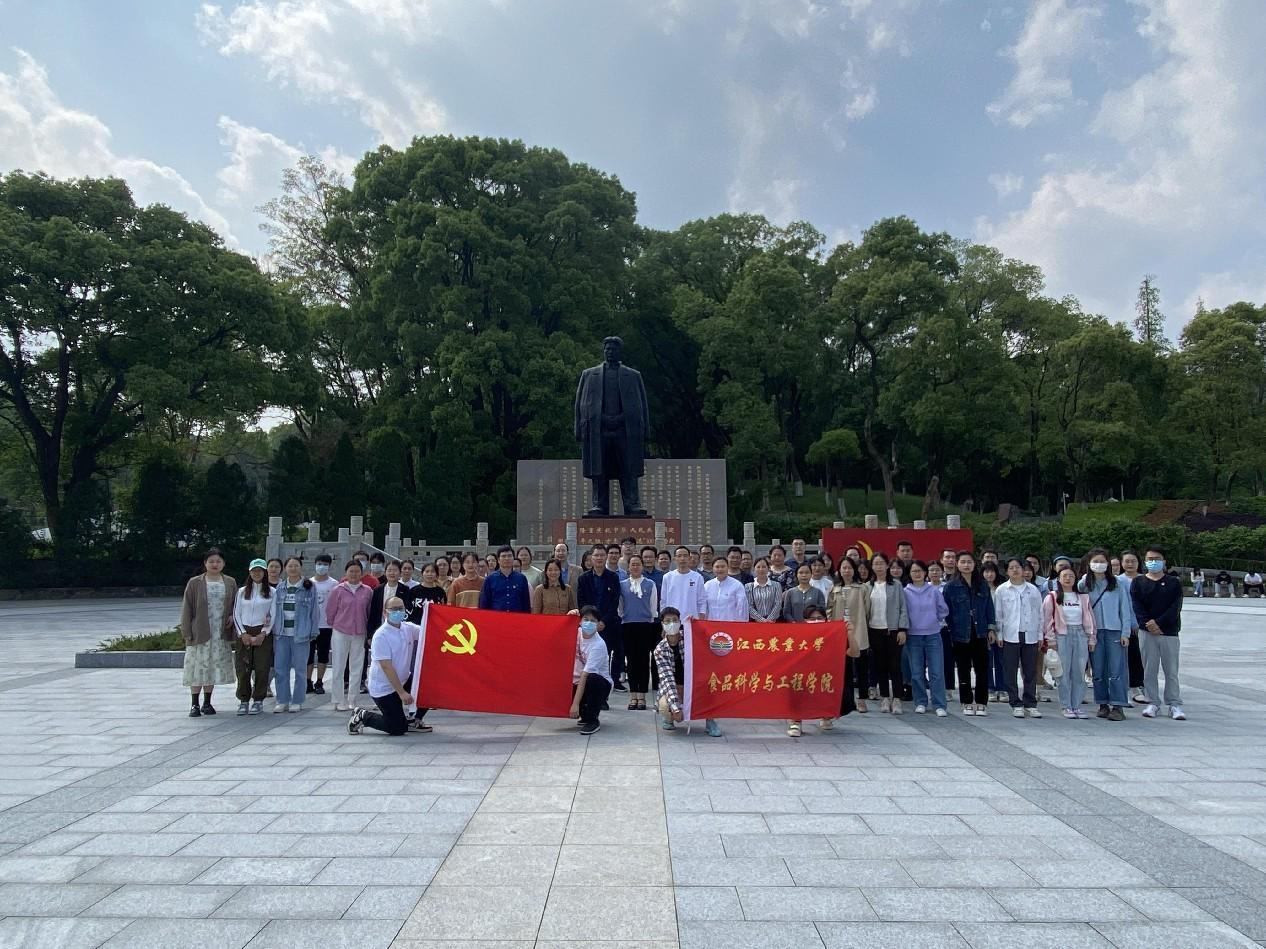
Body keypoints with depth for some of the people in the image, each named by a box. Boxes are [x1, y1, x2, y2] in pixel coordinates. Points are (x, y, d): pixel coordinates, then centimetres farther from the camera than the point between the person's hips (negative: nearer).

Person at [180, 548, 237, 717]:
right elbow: (187, 609, -1)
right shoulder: (194, 583, -1)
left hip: (221, 634, 3)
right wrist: (187, 632, -6)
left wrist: (232, 617, -2)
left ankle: (207, 702, 19)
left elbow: (236, 605, 18)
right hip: (200, 633, -3)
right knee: (198, 667, -1)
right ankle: (194, 704, 8)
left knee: (214, 668, 8)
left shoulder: (230, 583, 7)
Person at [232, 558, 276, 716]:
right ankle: (243, 700, 9)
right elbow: (236, 614, 7)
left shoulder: (271, 592, 5)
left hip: (263, 633, -2)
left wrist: (263, 634, -10)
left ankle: (258, 701, 7)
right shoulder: (242, 592, 11)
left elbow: (273, 616, 1)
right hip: (244, 633, 2)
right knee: (242, 668, -2)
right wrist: (243, 634, -6)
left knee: (262, 668, -3)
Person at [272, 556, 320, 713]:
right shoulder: (280, 587, 10)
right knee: (280, 668, 4)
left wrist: (313, 632, -5)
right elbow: (275, 609, 12)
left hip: (300, 633, -3)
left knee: (300, 668, 3)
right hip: (281, 633, 3)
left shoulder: (309, 587, 0)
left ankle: (297, 701, 12)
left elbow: (314, 610, -1)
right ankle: (282, 700, 15)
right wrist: (274, 630, 6)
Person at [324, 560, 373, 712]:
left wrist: (365, 627, 10)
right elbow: (330, 611, 4)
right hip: (340, 633, -2)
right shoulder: (338, 590, -3)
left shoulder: (367, 591, 1)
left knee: (356, 668, 6)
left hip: (359, 634, 2)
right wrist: (335, 625, 12)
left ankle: (352, 700, 15)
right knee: (339, 668, 2)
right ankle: (339, 701, 10)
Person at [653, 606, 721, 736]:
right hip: (672, 686, -1)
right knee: (666, 707, -33)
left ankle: (710, 719, -12)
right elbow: (667, 677, -23)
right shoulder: (660, 650, -14)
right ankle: (667, 716, 8)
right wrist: (675, 708, -33)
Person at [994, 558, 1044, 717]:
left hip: (1030, 636, 1)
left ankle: (1030, 704, 13)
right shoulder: (1001, 590, 4)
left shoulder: (1033, 590, 8)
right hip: (1010, 636, -1)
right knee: (1010, 672, 0)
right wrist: (999, 635, 0)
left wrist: (1040, 635, 8)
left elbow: (1039, 613, 11)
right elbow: (997, 614, 5)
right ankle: (1016, 704, 8)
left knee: (1031, 671, 4)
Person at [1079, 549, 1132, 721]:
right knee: (1098, 671, 5)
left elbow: (1125, 609, 4)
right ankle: (1103, 705, 14)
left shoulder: (1117, 584, 5)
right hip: (1094, 632, 2)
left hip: (1114, 631, -2)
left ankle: (1118, 706, -3)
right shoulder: (1085, 585, 8)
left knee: (1116, 670, -6)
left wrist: (1125, 633, -2)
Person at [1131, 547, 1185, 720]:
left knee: (1171, 670, 1)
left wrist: (1159, 623, -14)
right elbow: (1137, 607, -1)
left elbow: (1176, 607, -4)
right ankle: (1153, 703, 10)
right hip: (1147, 632, 1)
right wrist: (1147, 624, -15)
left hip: (1169, 632, -1)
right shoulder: (1138, 582, 8)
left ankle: (1175, 705, 8)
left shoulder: (1174, 583, 7)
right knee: (1149, 670, 3)